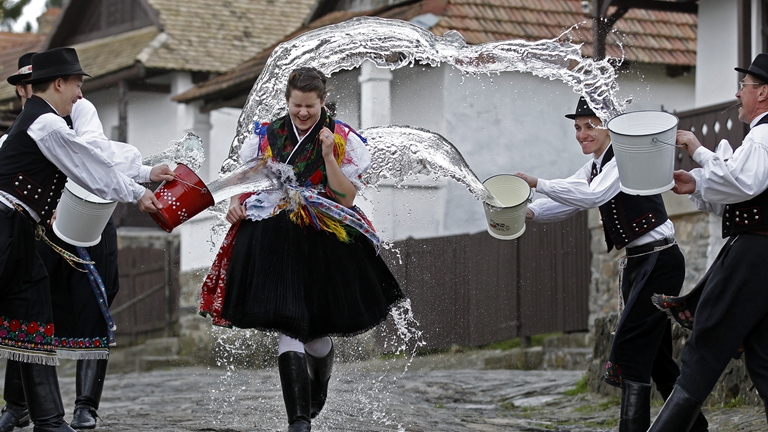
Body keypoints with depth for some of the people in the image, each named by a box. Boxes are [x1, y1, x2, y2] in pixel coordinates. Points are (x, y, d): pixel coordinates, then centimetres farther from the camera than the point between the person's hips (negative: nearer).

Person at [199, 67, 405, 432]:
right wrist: (235, 204, -4)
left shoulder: (342, 140, 0)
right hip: (273, 244, 1)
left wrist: (328, 155, -16)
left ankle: (317, 395, 44)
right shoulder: (266, 135, 7)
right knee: (289, 329, -12)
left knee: (315, 331, 11)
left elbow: (347, 199, -6)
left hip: (323, 244, 0)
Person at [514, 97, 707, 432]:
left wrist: (538, 184, -28)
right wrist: (530, 212, -13)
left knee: (629, 348, -15)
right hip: (637, 263, 10)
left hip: (660, 262, -10)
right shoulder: (594, 167, 13)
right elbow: (566, 203, 7)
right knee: (655, 355, 13)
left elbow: (593, 196, -29)